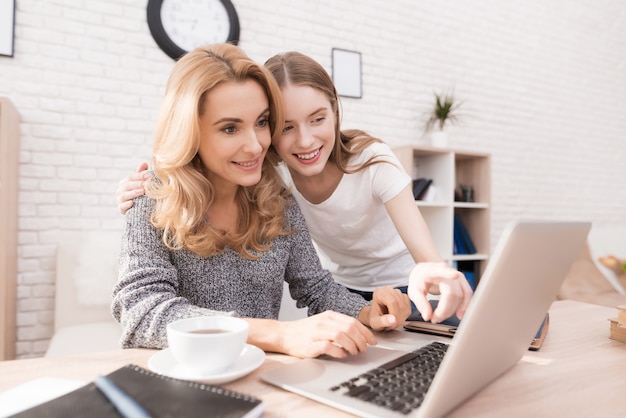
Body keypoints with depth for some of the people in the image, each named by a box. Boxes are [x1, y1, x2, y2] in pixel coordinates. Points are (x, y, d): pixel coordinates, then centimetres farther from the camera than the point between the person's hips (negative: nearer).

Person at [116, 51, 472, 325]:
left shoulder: (373, 160, -27)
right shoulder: (272, 175, -20)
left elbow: (429, 258, -34)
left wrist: (432, 273, -59)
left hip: (404, 291, -2)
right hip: (346, 292, 2)